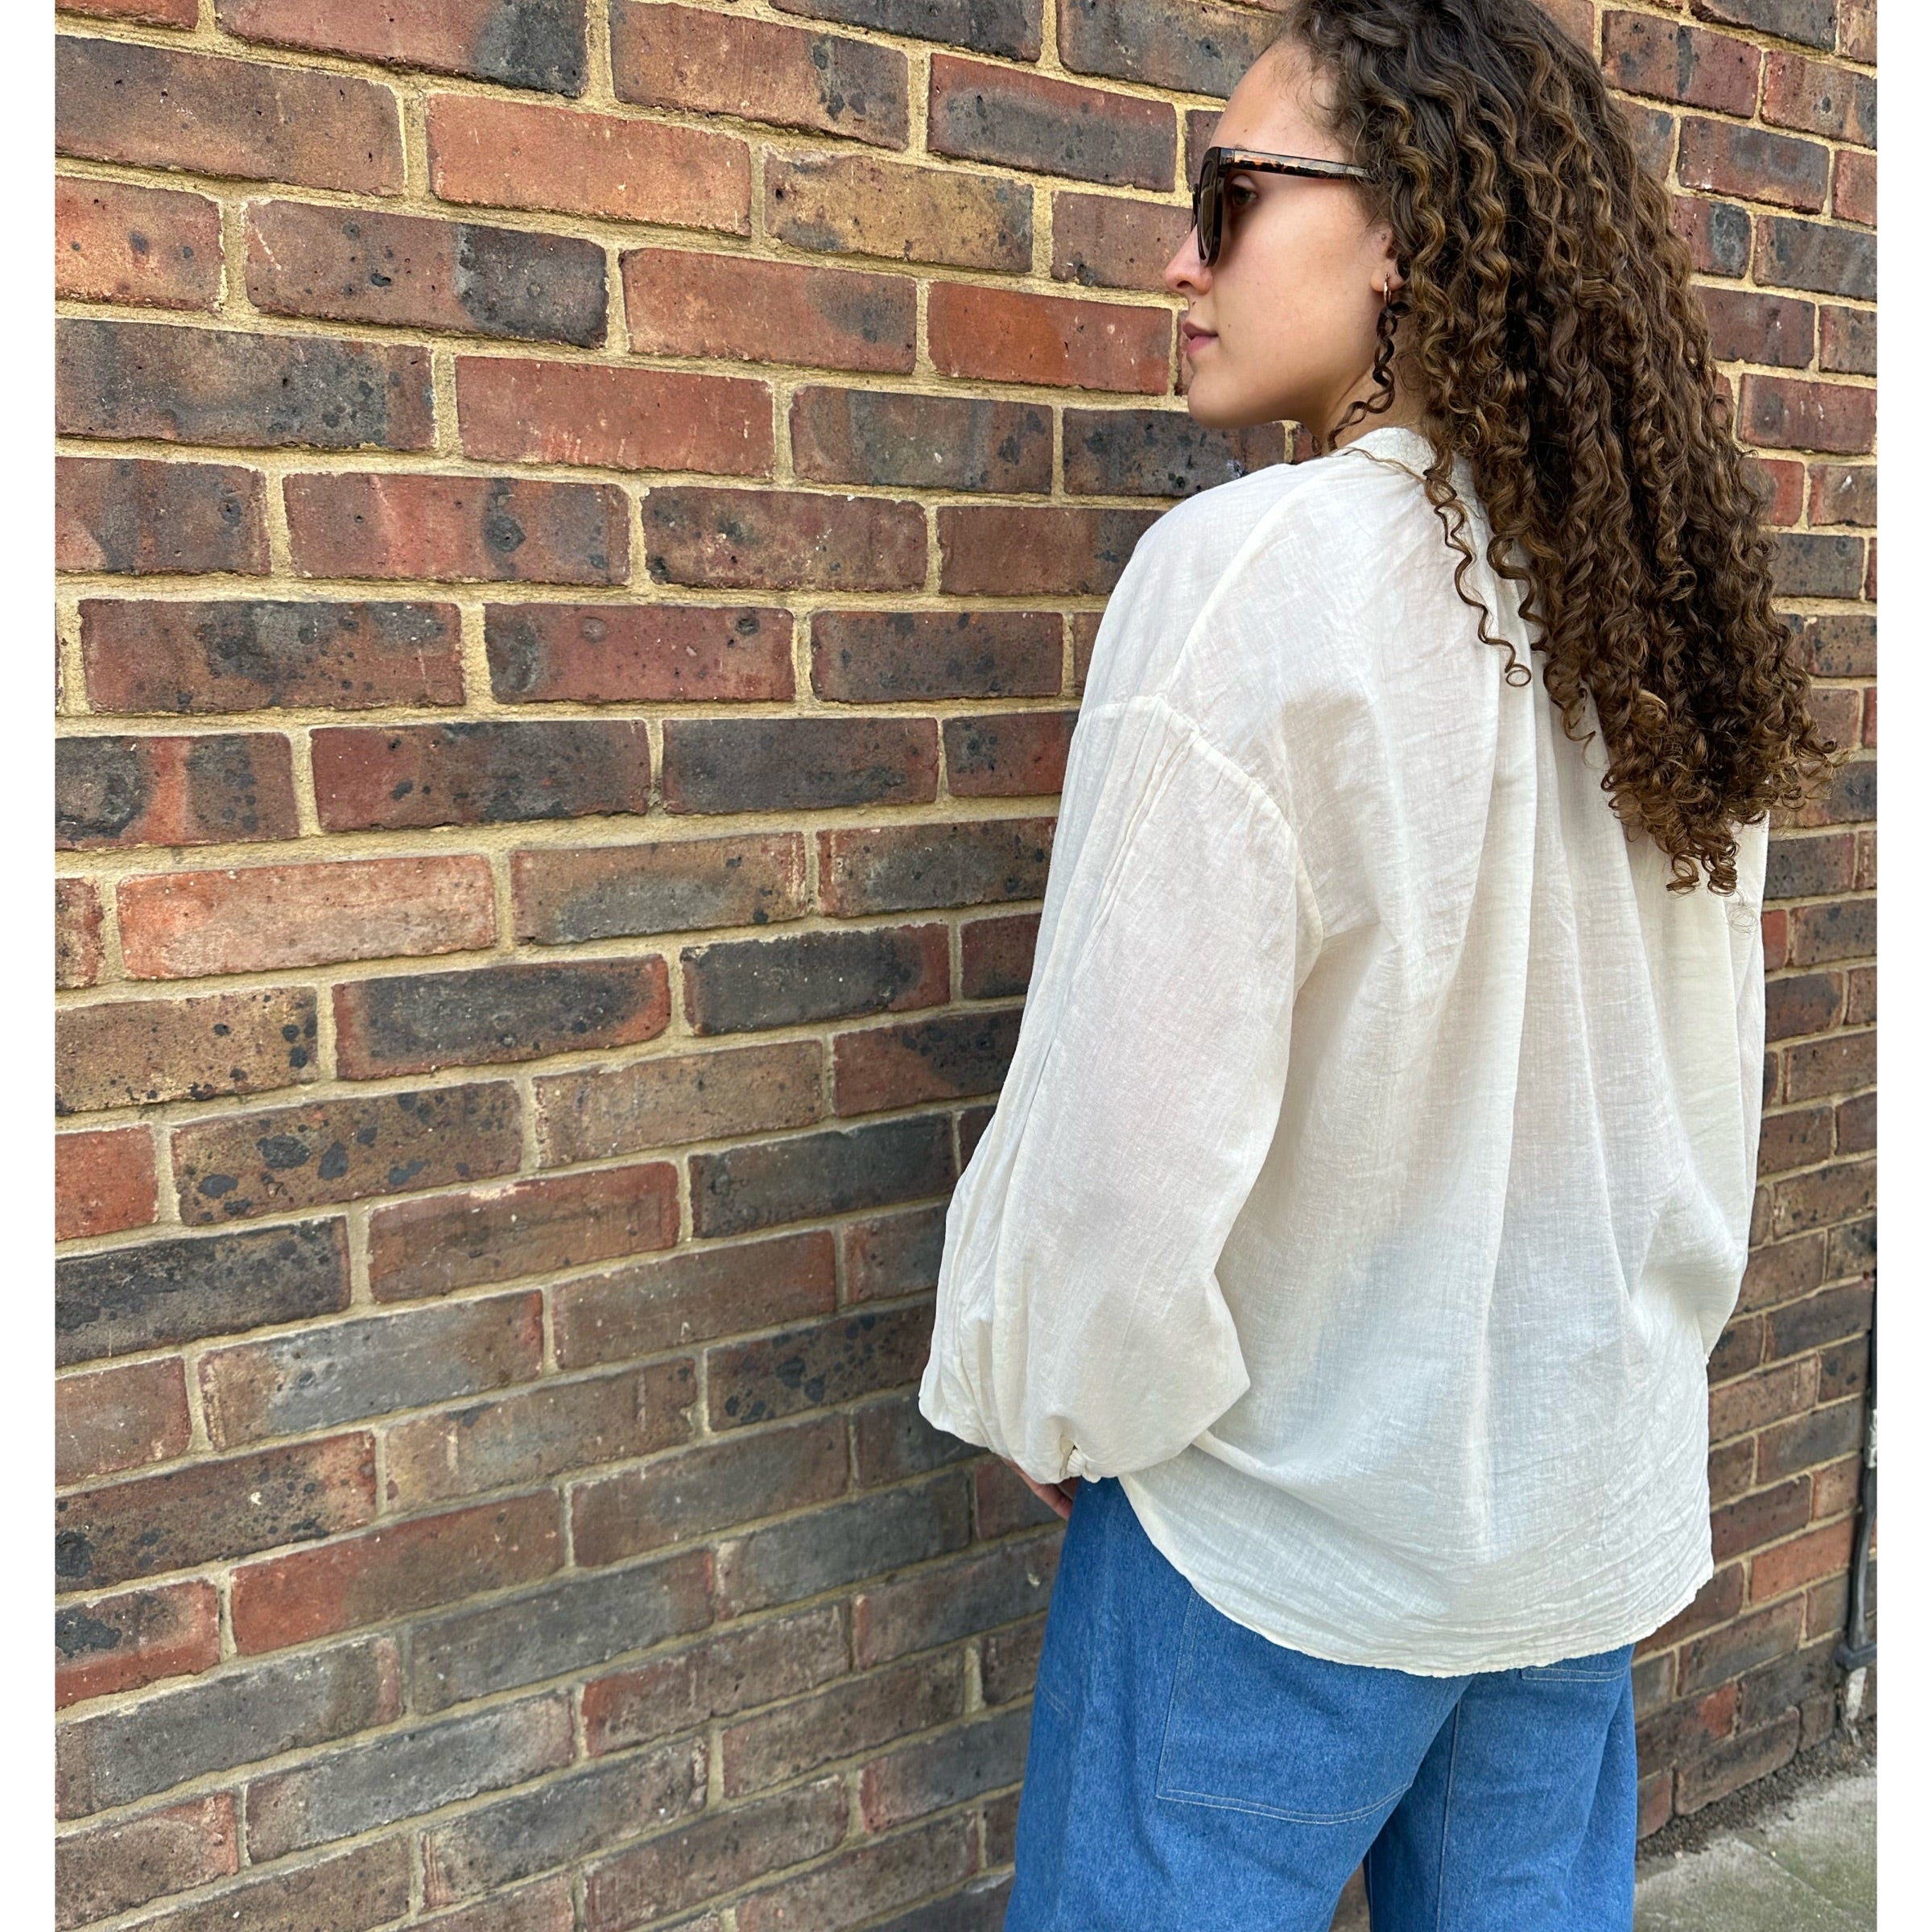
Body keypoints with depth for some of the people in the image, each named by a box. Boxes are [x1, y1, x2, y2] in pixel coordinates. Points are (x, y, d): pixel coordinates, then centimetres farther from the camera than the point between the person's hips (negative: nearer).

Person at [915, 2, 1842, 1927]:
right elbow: (1710, 1075, 8)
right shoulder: (1663, 593, 0)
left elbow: (1138, 1119, -22)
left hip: (1292, 1512, -6)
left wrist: (1052, 1399, -3)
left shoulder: (1254, 569, -21)